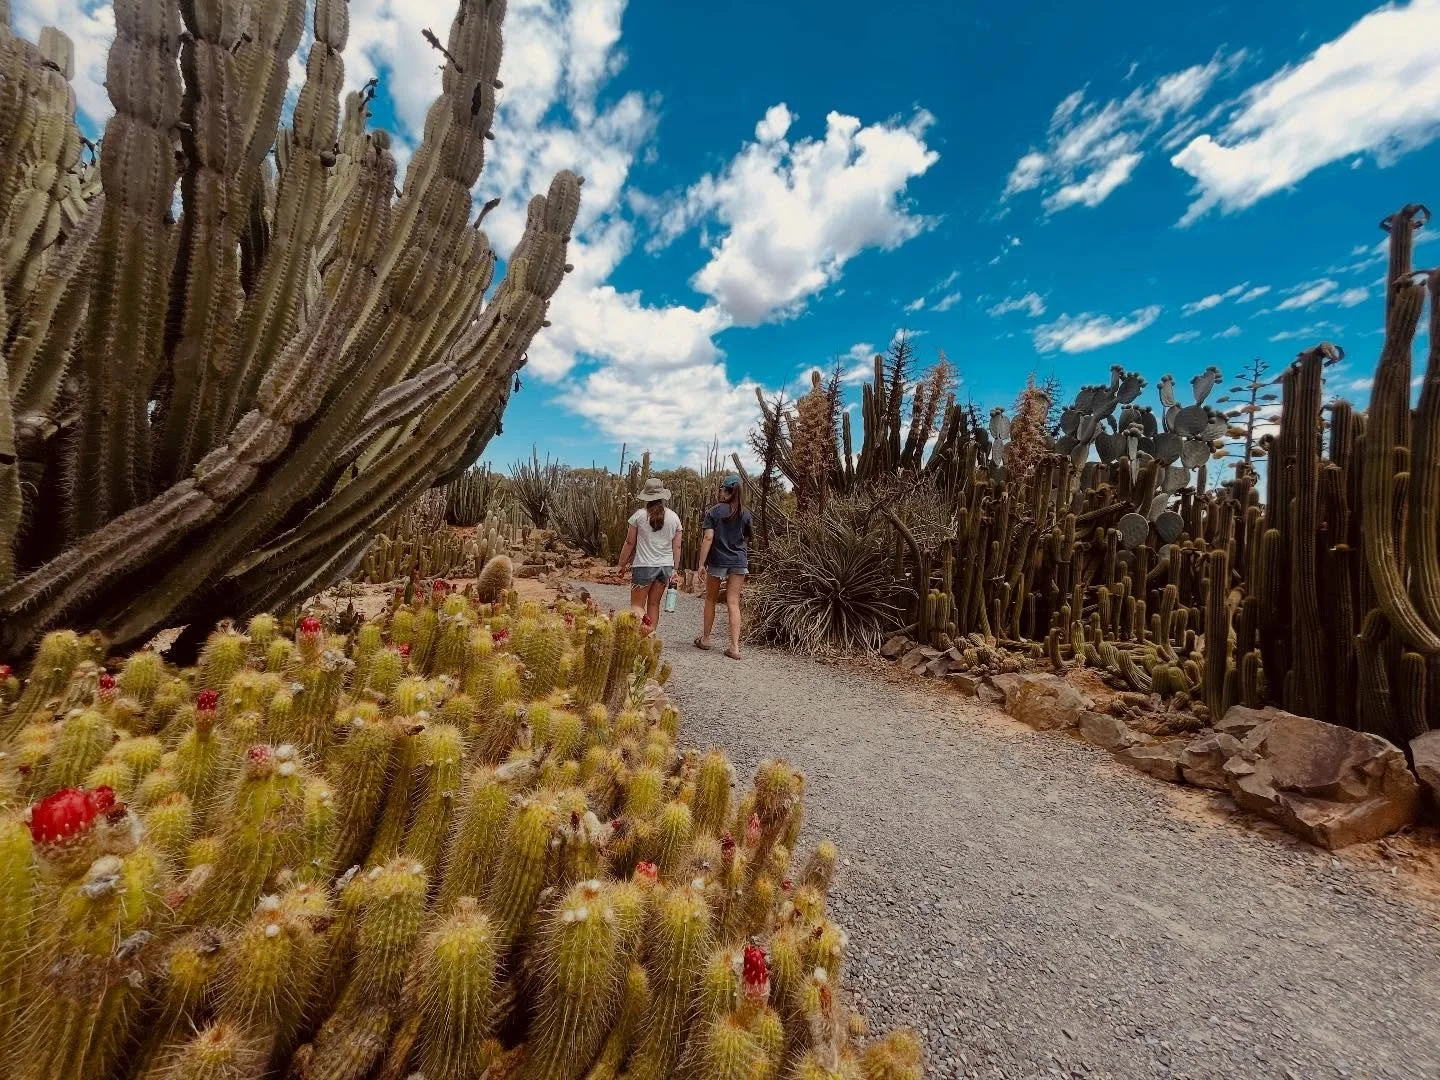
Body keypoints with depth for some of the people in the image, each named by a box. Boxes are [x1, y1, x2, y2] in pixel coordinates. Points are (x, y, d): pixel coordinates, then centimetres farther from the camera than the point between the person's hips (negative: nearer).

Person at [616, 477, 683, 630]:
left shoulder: (639, 515, -6)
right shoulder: (674, 517, 2)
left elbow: (630, 542, -3)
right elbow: (677, 546, 4)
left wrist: (622, 564, 9)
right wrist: (675, 569, 13)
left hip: (644, 565, -4)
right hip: (666, 566, 4)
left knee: (637, 605, 3)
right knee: (654, 604, 14)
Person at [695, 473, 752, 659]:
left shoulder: (714, 511, -5)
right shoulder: (745, 514, 5)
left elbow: (708, 538, -12)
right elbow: (746, 540, 12)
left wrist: (702, 563, -11)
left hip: (718, 561, -2)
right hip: (739, 561, 2)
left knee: (710, 599, 15)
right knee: (733, 603, 2)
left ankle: (705, 639, 25)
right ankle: (735, 647, -3)